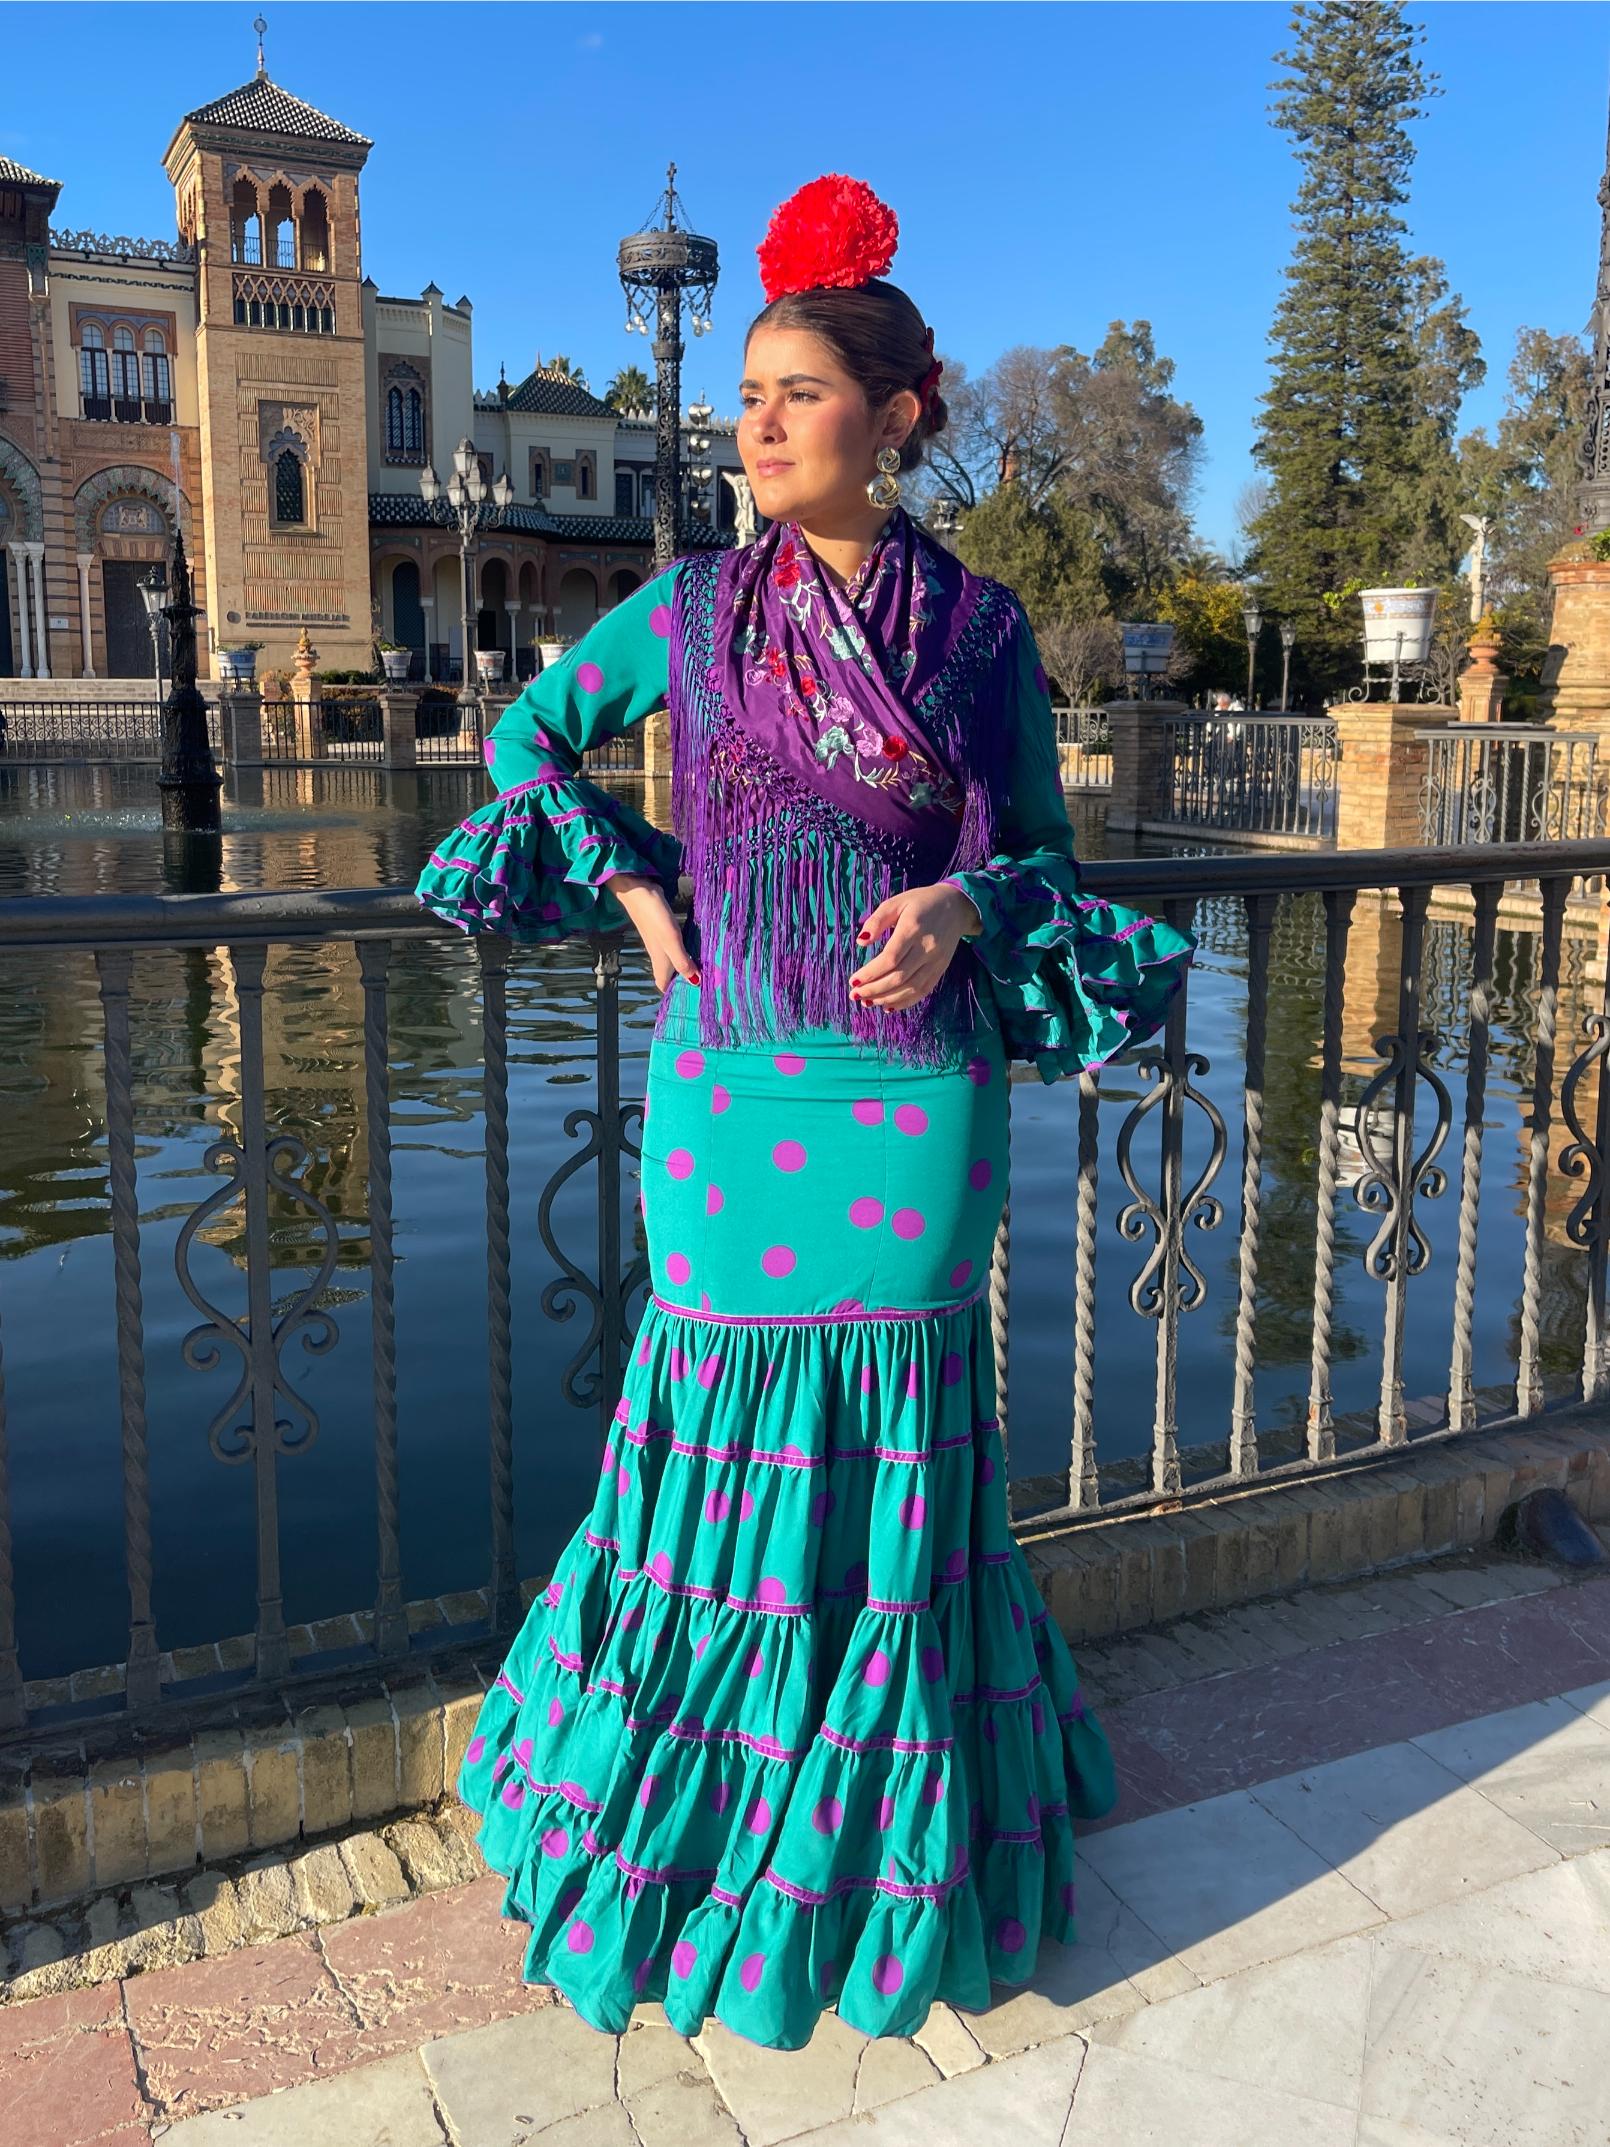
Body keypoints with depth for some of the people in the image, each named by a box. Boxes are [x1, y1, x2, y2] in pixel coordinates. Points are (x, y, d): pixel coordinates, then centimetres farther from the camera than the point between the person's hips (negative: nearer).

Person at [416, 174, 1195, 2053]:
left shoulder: (982, 627, 2)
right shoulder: (693, 608, 4)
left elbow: (1042, 851, 8)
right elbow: (534, 733, 17)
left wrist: (965, 909, -15)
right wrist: (631, 892, 3)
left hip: (914, 1085, 0)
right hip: (725, 1078, 1)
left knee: (898, 1440, 8)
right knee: (721, 1419, 8)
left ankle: (888, 1844, 31)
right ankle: (693, 1808, 32)